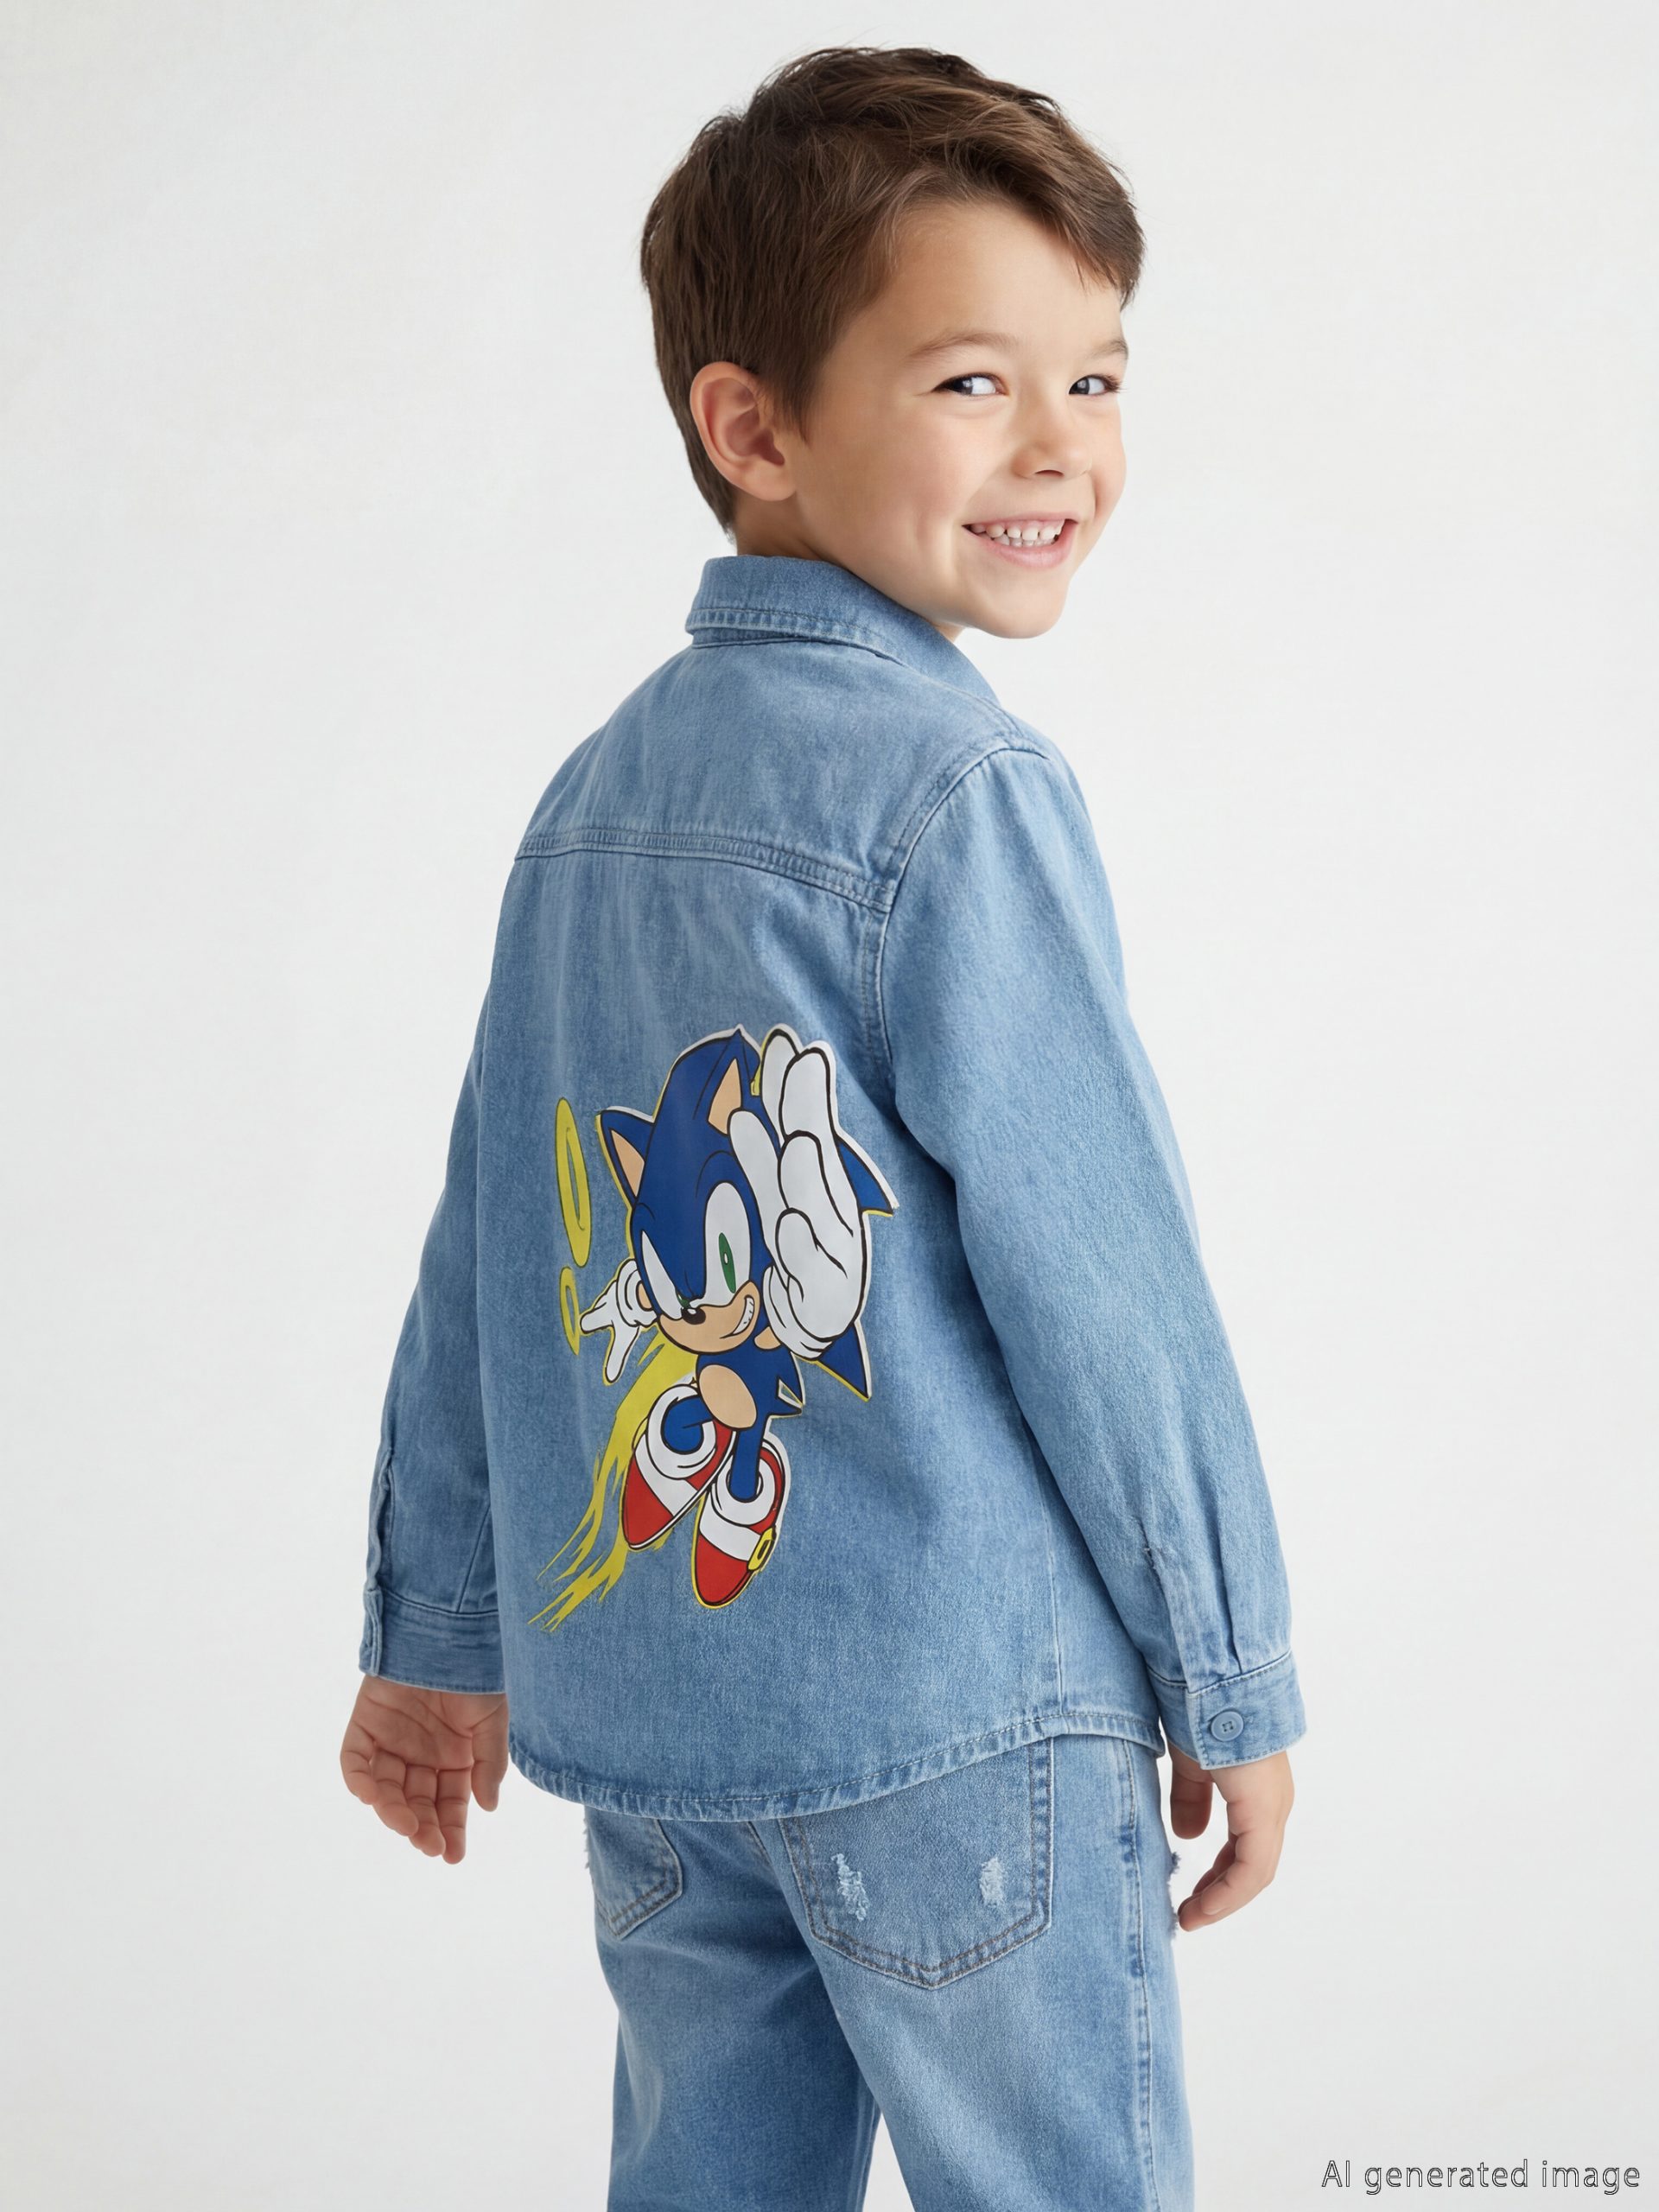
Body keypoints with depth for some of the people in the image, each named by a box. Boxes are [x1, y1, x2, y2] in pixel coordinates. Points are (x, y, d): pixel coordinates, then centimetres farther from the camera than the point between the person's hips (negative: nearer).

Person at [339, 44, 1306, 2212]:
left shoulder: (596, 789, 7)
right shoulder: (960, 791, -15)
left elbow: (492, 1233, 11)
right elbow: (1093, 1266, -15)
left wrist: (439, 1629, 18)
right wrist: (1236, 1677, -5)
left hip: (635, 1676, 7)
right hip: (951, 1705, -7)